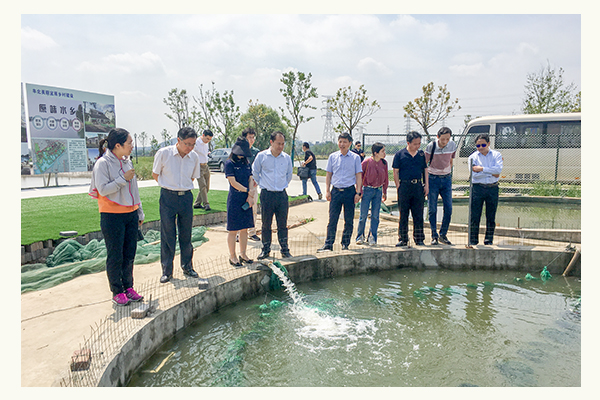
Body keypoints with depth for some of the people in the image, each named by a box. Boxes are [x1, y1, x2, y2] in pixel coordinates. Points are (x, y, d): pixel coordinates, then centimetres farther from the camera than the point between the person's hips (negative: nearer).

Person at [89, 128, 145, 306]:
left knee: (129, 254, 11)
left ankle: (128, 287, 23)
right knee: (115, 256, 2)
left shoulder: (127, 161, 11)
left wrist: (139, 211, 19)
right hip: (112, 216, -6)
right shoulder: (103, 163, -10)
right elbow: (103, 189, -18)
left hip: (130, 214, 7)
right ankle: (117, 292, 14)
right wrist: (123, 178, -17)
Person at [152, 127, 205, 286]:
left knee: (186, 234, 10)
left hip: (186, 197, 3)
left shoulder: (194, 157, 1)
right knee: (167, 235, 2)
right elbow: (155, 174, 4)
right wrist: (170, 188, 7)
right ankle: (167, 271, 14)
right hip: (168, 197, -3)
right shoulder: (163, 153, -9)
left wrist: (183, 189, 12)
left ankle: (187, 267, 25)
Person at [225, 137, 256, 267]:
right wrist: (248, 191, -8)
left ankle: (243, 254, 22)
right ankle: (232, 256, 12)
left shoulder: (246, 163, 13)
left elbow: (251, 180, 7)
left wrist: (250, 196, -6)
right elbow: (233, 182, -12)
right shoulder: (229, 163, -6)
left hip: (247, 200, 6)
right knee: (233, 230, 0)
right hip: (235, 200, -6)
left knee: (245, 228, 10)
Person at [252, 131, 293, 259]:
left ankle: (285, 250, 15)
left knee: (283, 224, 5)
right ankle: (266, 249, 19)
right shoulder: (261, 156, -2)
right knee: (266, 224, 6)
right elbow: (255, 173, 9)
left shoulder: (287, 158, 5)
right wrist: (262, 184, 10)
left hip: (282, 195, 2)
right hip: (267, 194, -1)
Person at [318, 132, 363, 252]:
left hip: (349, 191, -1)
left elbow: (358, 176, 4)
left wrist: (358, 192, -3)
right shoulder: (332, 156, 8)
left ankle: (345, 244, 19)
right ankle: (328, 245, 5)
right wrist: (327, 191, 3)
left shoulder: (355, 157, 4)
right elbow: (328, 175, 11)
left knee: (349, 220, 6)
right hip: (336, 191, 1)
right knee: (332, 219, 0)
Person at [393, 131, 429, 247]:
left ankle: (419, 239, 16)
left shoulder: (421, 154, 11)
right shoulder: (399, 155, -1)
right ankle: (403, 239, 12)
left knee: (418, 214, 6)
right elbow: (395, 172, -1)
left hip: (418, 186, 3)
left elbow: (425, 170, 16)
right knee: (403, 214, 3)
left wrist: (426, 185, 7)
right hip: (404, 186, -3)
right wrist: (399, 187, -7)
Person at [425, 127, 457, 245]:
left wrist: (447, 175, 15)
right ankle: (434, 236, 10)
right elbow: (424, 164, -5)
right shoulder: (431, 146, -13)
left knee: (448, 209, 0)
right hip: (433, 178, -3)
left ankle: (443, 235, 15)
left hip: (446, 179, 3)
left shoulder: (453, 145, -2)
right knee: (432, 209, -2)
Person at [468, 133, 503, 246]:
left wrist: (482, 169, -14)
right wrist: (492, 173, -8)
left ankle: (488, 241, 15)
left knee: (491, 217, 5)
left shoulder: (496, 155, 9)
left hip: (493, 188, 1)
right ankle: (473, 241, 5)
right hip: (477, 188, -1)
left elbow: (498, 169, -10)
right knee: (475, 216, -3)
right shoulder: (473, 157, 6)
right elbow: (474, 174, -8)